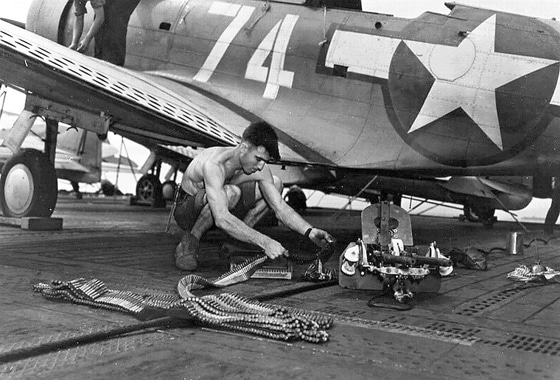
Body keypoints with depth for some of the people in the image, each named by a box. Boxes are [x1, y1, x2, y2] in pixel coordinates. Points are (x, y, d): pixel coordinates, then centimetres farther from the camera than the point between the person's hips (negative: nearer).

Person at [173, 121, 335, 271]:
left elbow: (280, 207, -15)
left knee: (275, 184, -9)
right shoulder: (214, 164, -37)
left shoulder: (260, 169, -16)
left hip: (221, 209, 7)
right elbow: (221, 219, -48)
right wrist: (264, 241, -54)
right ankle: (189, 242, -18)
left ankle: (236, 241, -1)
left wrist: (310, 231, -31)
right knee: (231, 192, -40)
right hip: (187, 212, -7)